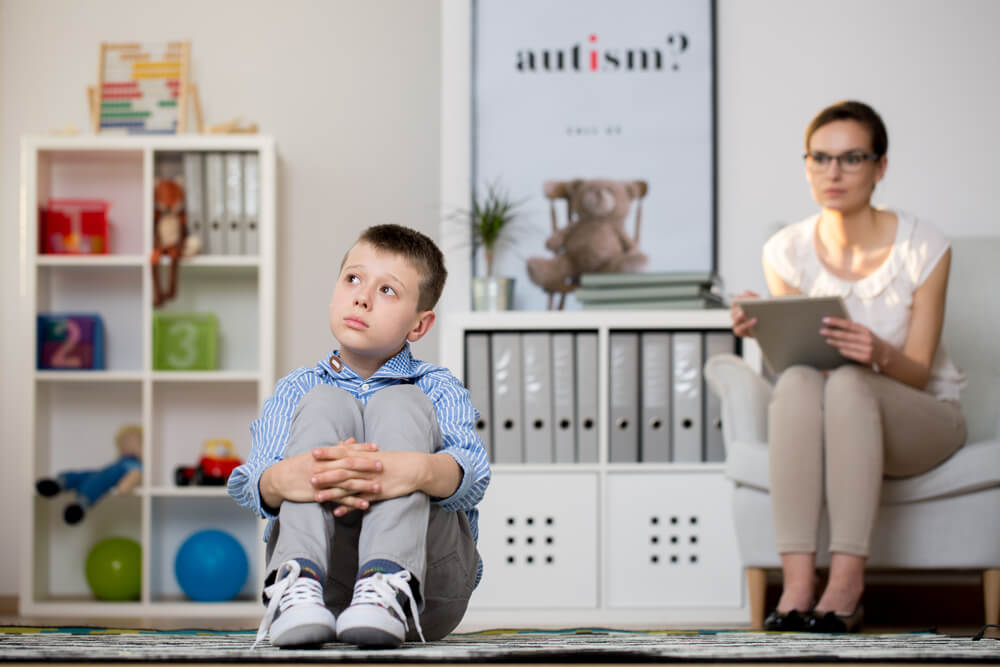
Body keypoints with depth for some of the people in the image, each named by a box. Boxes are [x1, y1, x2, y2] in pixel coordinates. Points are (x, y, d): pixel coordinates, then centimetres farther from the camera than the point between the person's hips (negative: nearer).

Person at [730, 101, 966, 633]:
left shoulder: (922, 246, -12)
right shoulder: (786, 251, -3)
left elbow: (918, 373, -12)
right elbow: (788, 360, -2)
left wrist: (878, 354, -35)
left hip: (919, 418, -2)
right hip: (829, 429, 2)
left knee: (848, 383, -36)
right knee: (798, 382, -33)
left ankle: (847, 583, -39)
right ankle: (796, 582, -42)